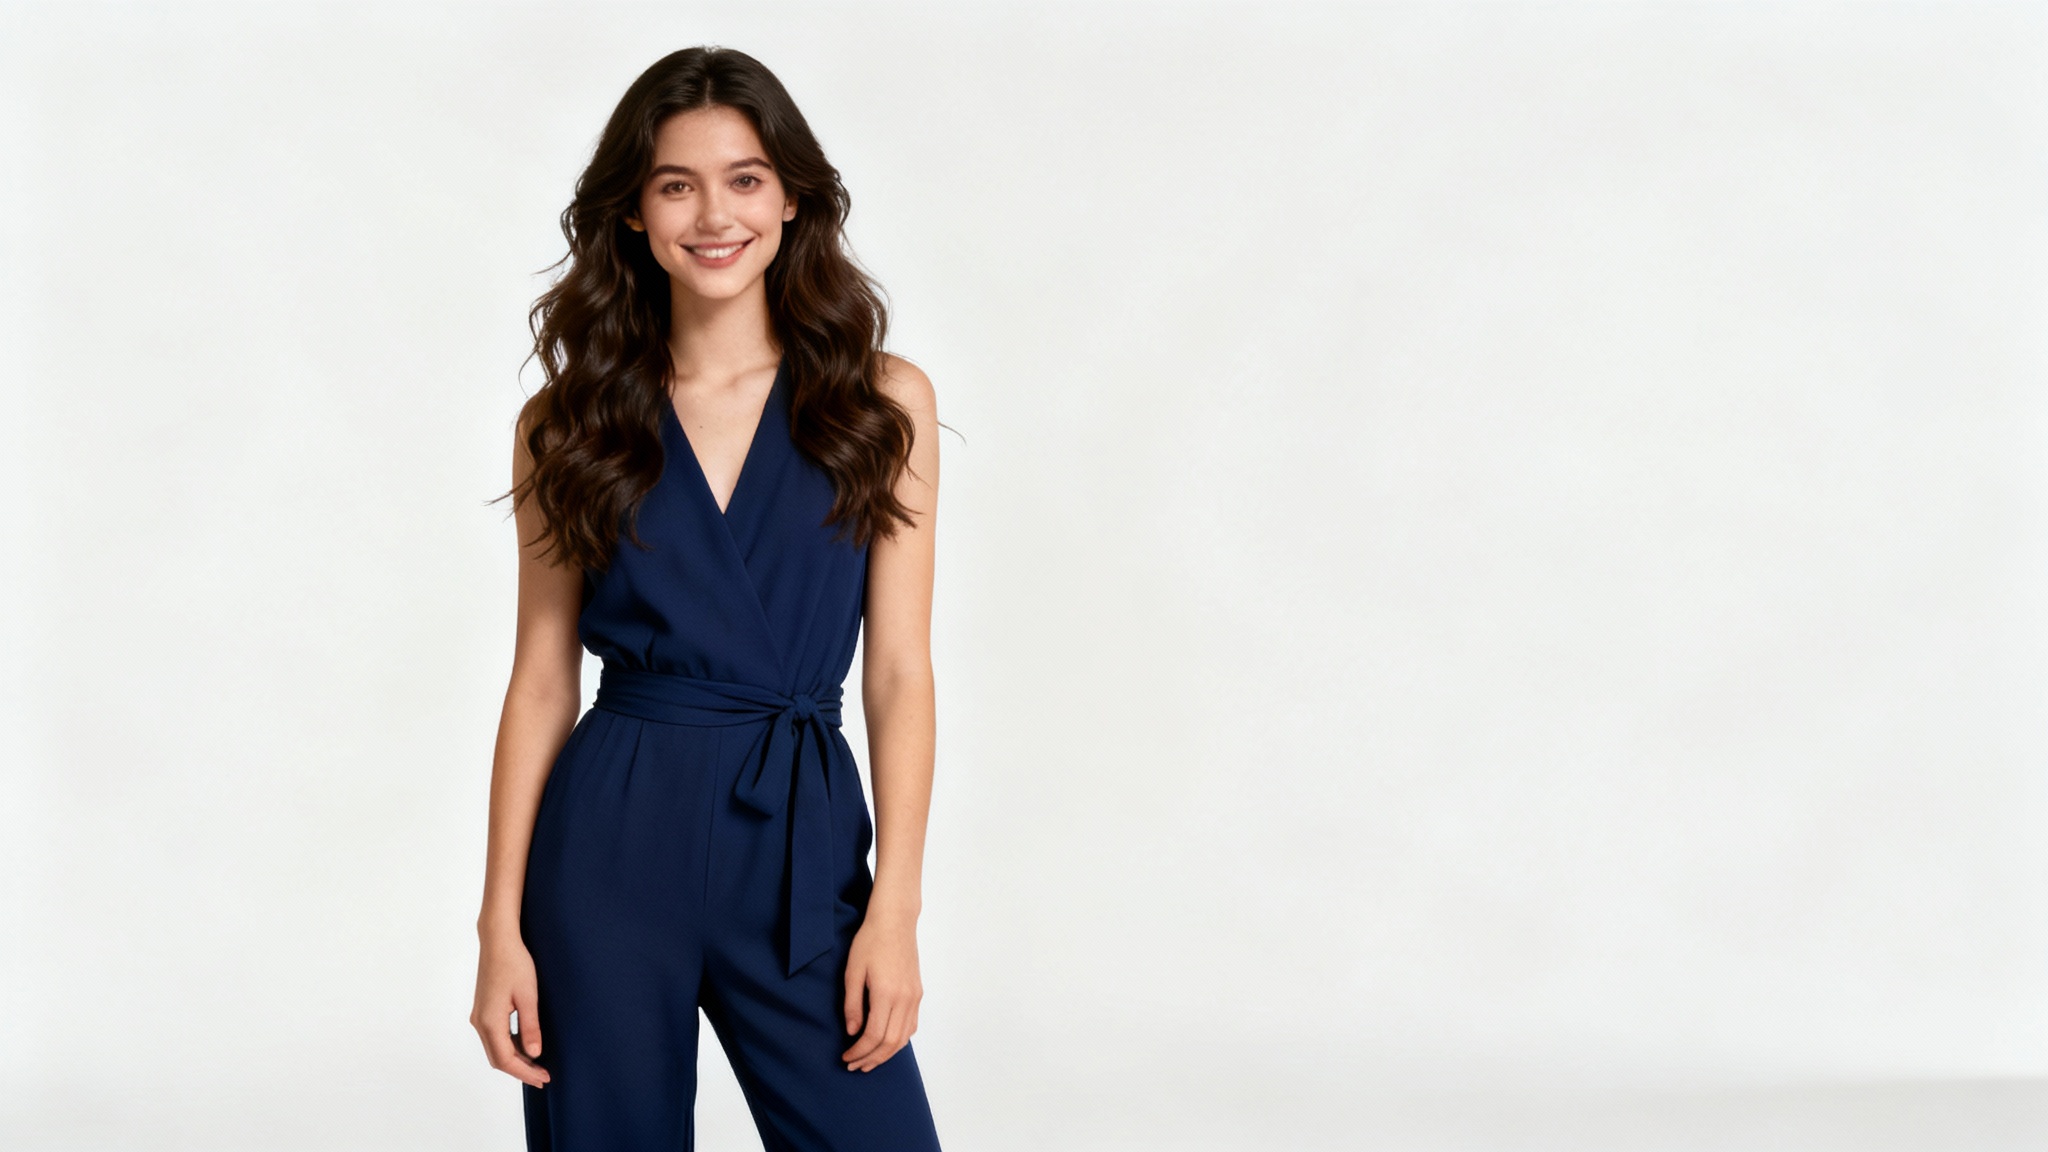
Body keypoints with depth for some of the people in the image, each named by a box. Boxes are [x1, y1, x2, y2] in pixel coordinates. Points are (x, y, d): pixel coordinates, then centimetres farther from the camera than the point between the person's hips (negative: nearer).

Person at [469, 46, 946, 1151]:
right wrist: (502, 924, -2)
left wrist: (895, 906, -6)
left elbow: (898, 673, 1)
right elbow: (542, 681, 4)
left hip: (801, 847, 0)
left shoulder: (883, 402, 3)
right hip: (612, 837, 0)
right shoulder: (569, 423, 4)